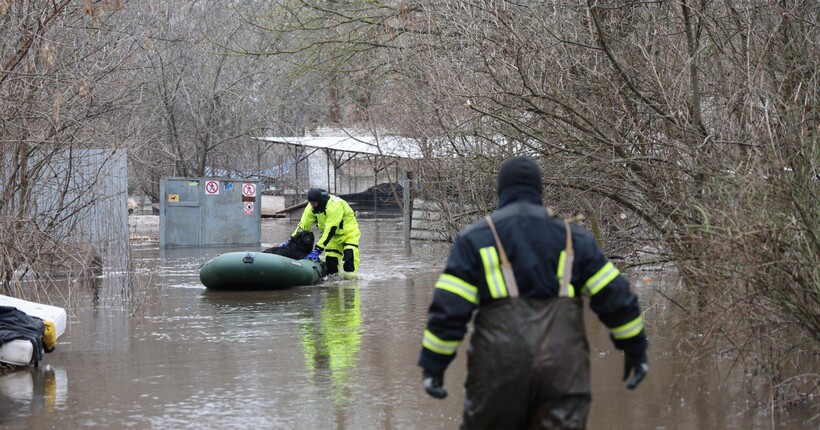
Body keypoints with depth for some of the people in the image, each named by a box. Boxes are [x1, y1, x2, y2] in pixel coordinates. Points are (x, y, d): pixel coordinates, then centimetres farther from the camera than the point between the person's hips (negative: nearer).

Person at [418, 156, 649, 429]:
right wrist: (635, 348, 17)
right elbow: (614, 296, 8)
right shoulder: (572, 238, 12)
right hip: (562, 368, 1)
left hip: (499, 367, -1)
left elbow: (449, 306, -3)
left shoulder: (475, 239, 6)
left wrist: (433, 365, 0)